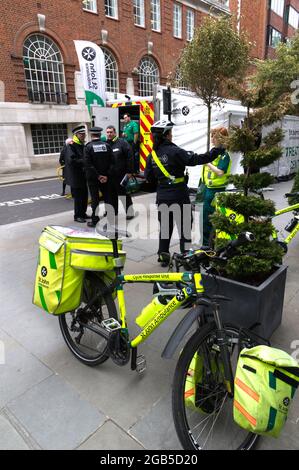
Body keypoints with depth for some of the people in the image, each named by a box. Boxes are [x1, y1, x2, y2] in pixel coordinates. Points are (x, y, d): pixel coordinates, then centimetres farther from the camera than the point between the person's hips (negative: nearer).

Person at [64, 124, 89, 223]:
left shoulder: (82, 145, 13)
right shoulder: (70, 145, -13)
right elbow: (71, 160, -23)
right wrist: (84, 161, -22)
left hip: (83, 176, 8)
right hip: (75, 177, -8)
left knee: (84, 196, 12)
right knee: (78, 197, -2)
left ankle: (83, 213, 26)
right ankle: (77, 216, 10)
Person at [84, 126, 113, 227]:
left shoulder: (88, 147, -9)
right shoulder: (107, 145, -1)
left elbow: (88, 164, -16)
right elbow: (111, 162, -5)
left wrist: (98, 176, -13)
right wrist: (105, 175, -4)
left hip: (93, 178, -2)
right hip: (105, 177, 3)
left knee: (95, 199, 4)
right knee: (107, 197, 12)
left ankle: (95, 220, 10)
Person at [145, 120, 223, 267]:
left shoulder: (152, 155, 4)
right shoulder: (174, 151, -14)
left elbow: (149, 177, 7)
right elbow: (195, 159, -18)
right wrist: (215, 152, -10)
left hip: (162, 196, 6)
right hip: (178, 196, -5)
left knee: (165, 226, 14)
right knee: (184, 225, 6)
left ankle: (163, 255, 18)